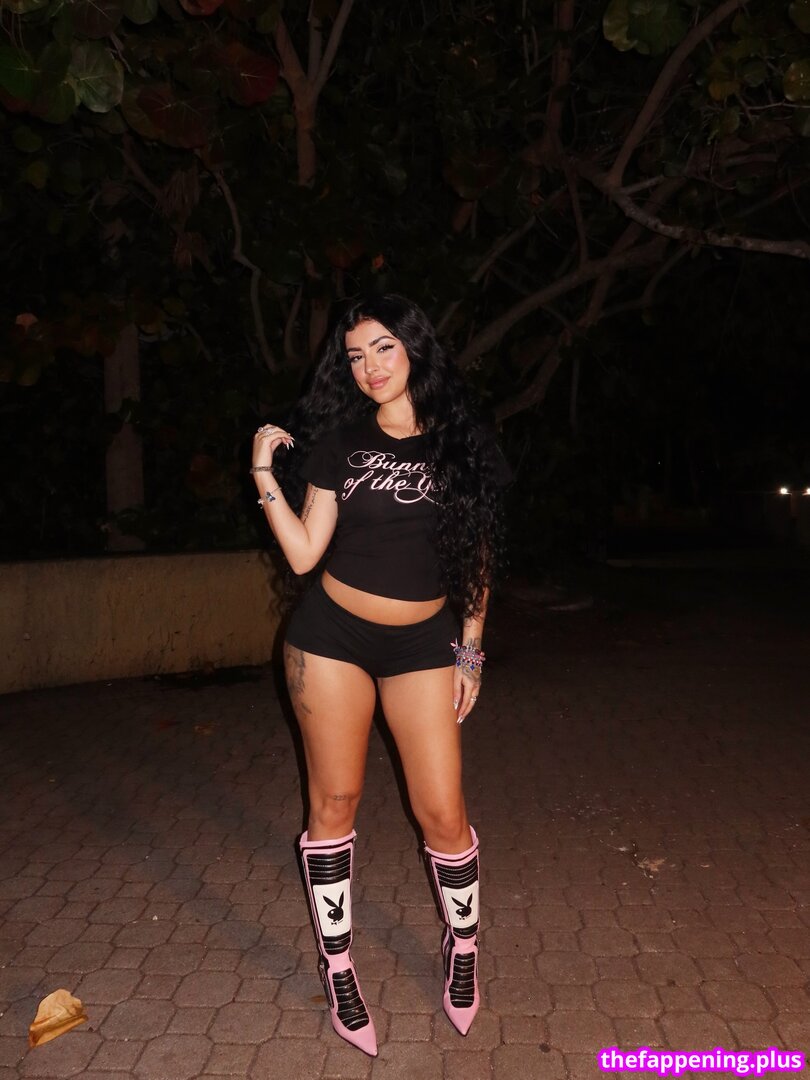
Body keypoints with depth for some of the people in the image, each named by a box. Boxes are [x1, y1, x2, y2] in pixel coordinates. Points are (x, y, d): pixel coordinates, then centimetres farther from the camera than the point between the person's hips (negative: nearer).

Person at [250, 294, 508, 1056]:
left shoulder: (462, 442, 1)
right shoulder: (341, 441, 0)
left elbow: (478, 555, 6)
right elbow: (303, 554, -5)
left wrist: (470, 650, 4)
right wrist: (265, 476, -13)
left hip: (422, 643, 1)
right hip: (332, 637, 0)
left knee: (442, 812, 1)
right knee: (334, 802, 6)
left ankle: (462, 943, 30)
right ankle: (337, 966, 25)